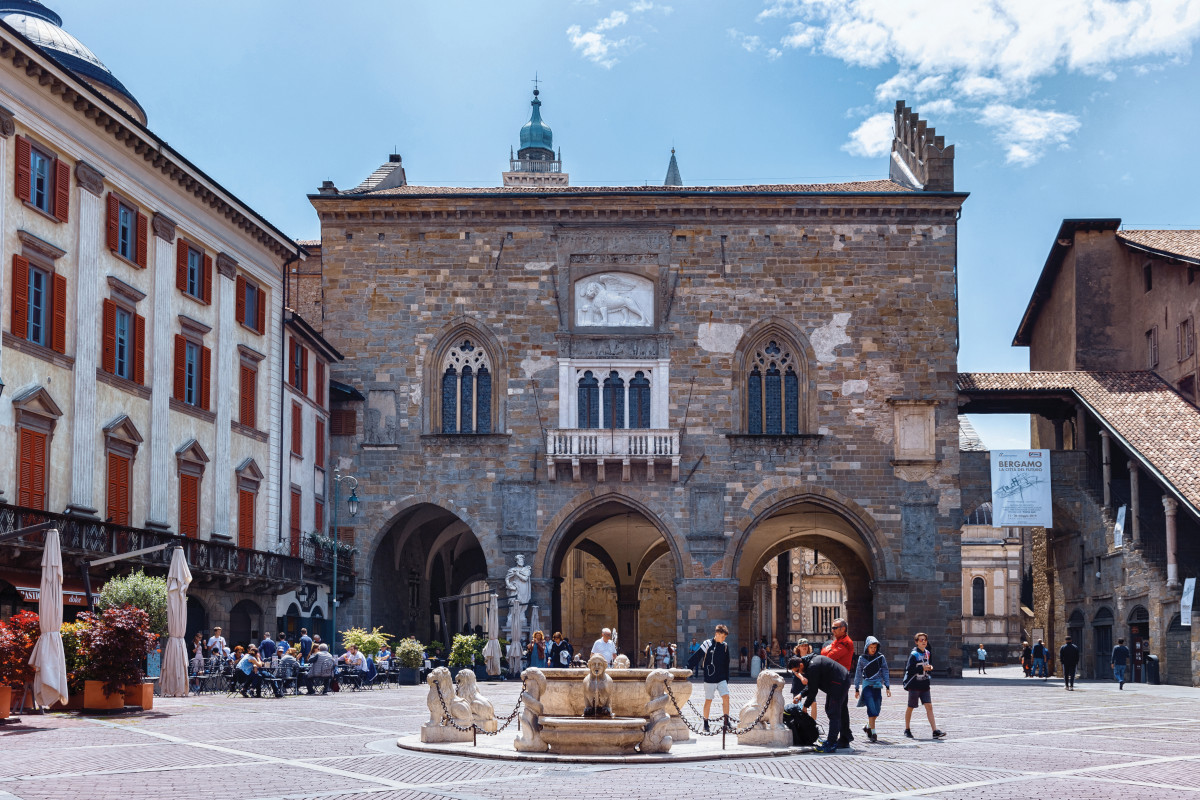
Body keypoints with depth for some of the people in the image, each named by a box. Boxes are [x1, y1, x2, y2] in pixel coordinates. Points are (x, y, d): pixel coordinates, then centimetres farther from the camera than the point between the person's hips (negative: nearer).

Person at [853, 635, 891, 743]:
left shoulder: (880, 657, 5)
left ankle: (868, 727, 26)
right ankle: (873, 733, -10)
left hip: (878, 685, 2)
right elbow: (858, 674, 8)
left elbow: (885, 672, 10)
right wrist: (856, 689, 8)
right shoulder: (862, 658, 2)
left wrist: (887, 687, 5)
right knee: (871, 709, -13)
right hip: (867, 685, -2)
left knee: (877, 711, 4)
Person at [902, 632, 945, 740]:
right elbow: (909, 669, -18)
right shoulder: (913, 655, -13)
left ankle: (935, 731, -8)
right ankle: (907, 730, 22)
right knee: (910, 707, 7)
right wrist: (922, 668, -24)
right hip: (914, 685, -6)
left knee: (929, 706, -4)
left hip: (924, 684, 6)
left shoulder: (927, 653, 9)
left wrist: (930, 667, 1)